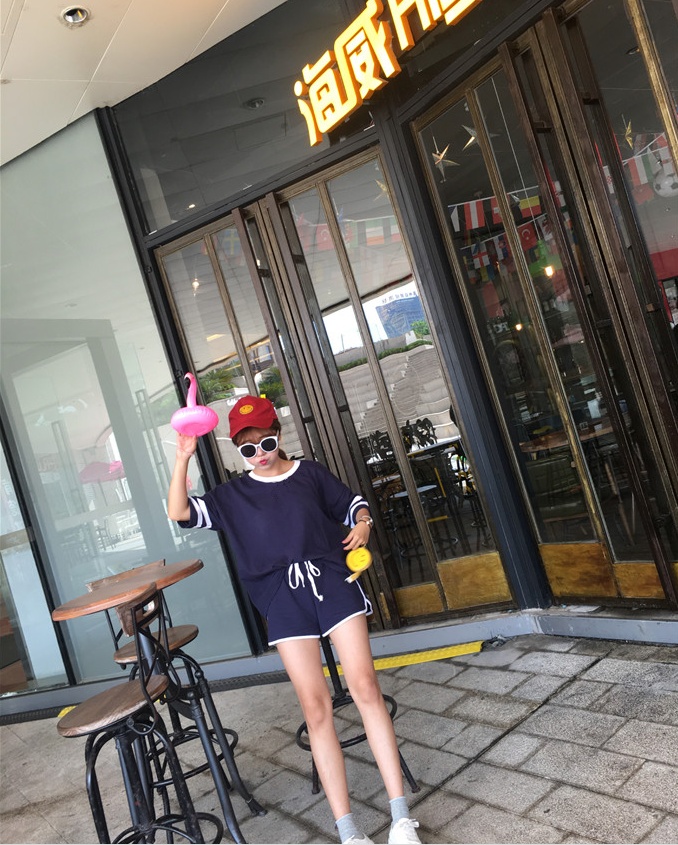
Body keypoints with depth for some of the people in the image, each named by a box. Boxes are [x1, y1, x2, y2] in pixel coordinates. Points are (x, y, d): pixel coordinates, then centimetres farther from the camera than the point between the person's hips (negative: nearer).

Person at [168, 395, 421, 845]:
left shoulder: (310, 473, 10)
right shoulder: (233, 495, 11)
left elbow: (353, 503, 17)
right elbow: (180, 512, 1)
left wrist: (363, 524, -6)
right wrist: (183, 459, -12)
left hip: (332, 580, 0)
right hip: (284, 599, 1)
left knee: (365, 686, -8)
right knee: (316, 707, -2)